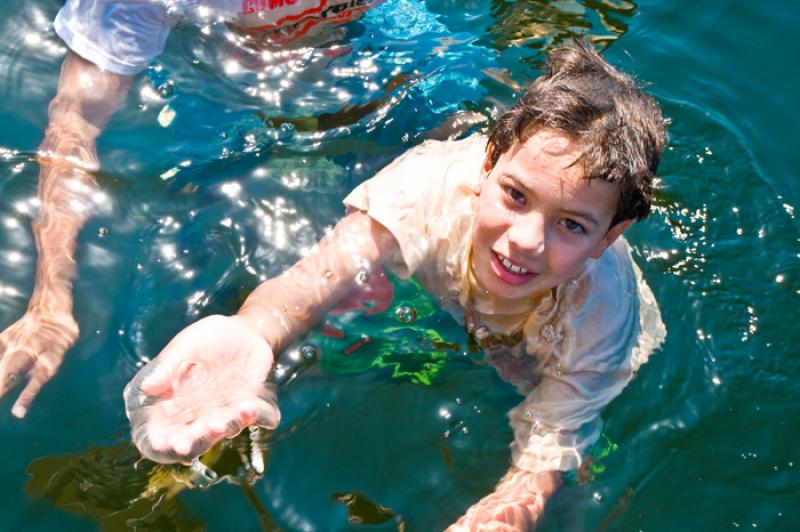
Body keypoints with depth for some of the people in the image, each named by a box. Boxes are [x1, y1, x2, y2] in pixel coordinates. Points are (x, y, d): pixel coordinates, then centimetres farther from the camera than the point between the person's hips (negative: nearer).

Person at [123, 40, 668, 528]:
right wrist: (250, 334, -74)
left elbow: (545, 460, -34)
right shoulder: (436, 180, -41)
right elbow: (315, 276, -49)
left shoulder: (602, 318, -40)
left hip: (537, 370, 0)